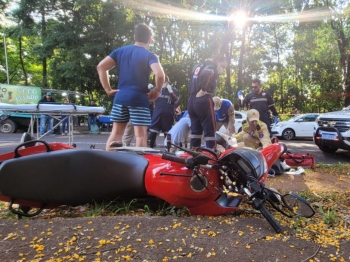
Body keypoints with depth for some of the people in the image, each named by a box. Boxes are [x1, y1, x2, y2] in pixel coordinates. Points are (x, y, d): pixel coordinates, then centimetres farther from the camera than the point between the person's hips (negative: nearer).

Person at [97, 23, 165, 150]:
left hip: (120, 97, 5)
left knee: (116, 132, 13)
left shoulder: (120, 51, 11)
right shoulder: (150, 55, -3)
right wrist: (157, 91, -5)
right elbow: (160, 75, -21)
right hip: (139, 99, -5)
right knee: (141, 134, 0)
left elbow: (101, 67, 2)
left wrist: (108, 89, 4)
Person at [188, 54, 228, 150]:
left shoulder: (198, 66, 22)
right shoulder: (212, 68, -3)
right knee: (210, 131, -4)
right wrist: (203, 90, -18)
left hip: (191, 101, 8)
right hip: (203, 101, -8)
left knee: (195, 130, 11)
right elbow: (206, 74, -25)